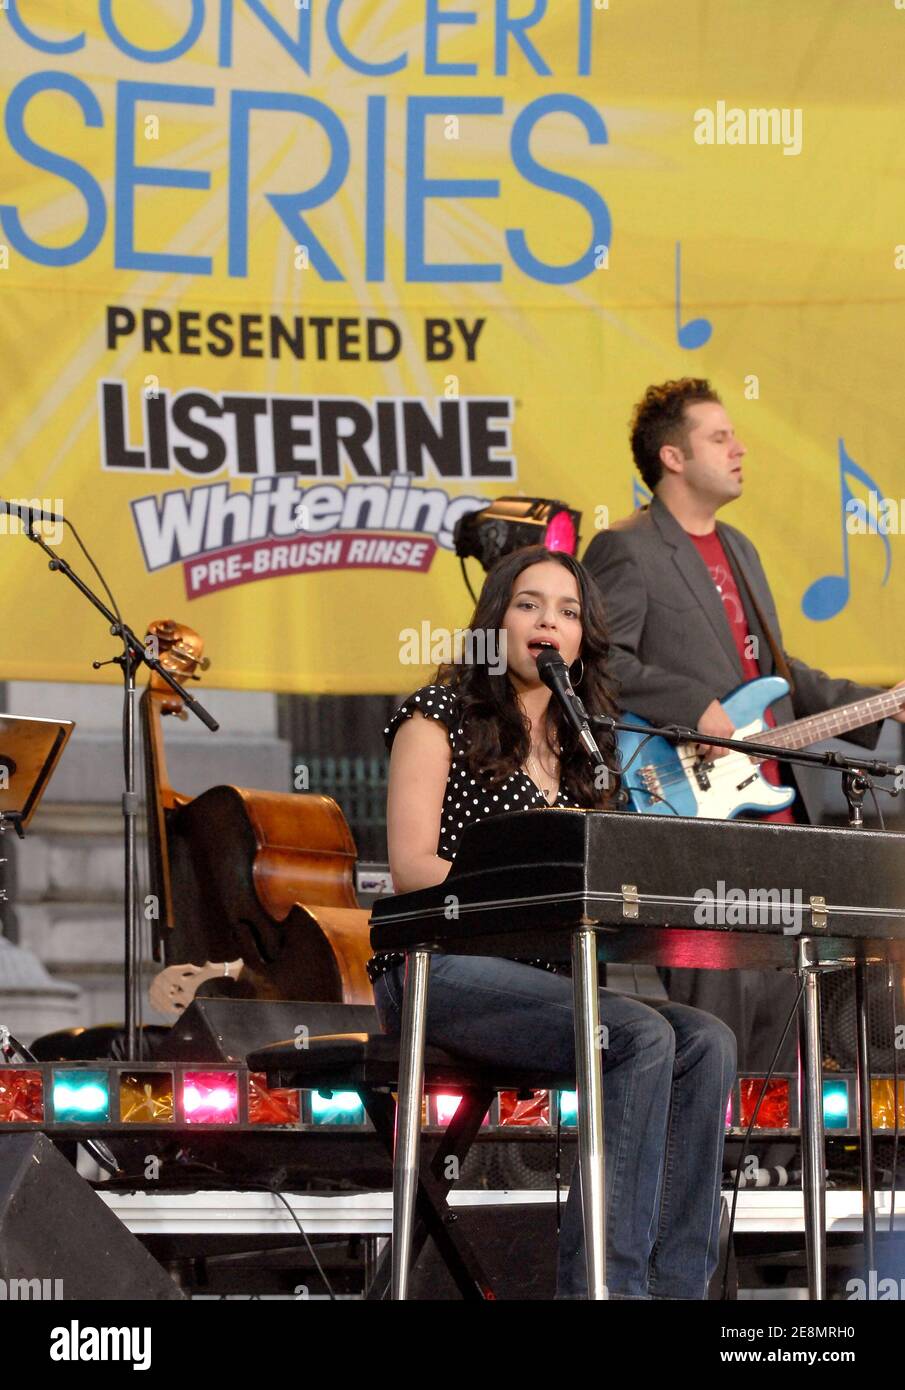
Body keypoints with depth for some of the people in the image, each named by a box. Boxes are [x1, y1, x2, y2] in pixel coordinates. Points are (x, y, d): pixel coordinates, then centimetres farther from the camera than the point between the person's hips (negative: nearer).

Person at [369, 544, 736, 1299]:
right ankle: (605, 1280, -30)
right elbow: (411, 867, -8)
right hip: (442, 969, -7)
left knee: (707, 1042, -19)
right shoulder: (442, 715, 3)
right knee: (640, 1037, -30)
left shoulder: (578, 748, 23)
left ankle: (674, 1284, -24)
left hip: (544, 974, 7)